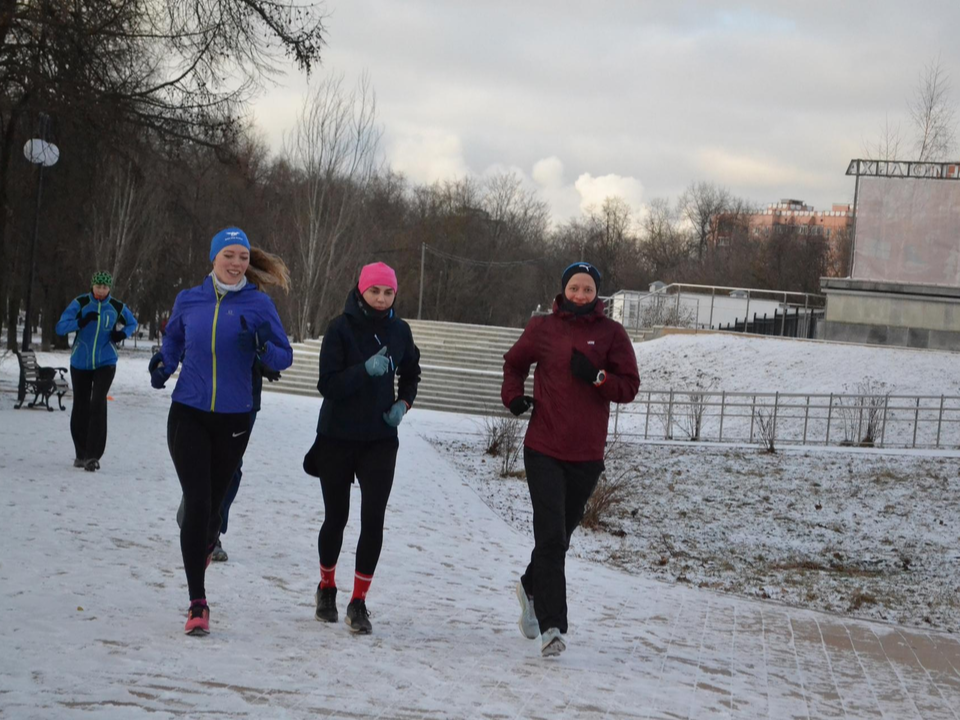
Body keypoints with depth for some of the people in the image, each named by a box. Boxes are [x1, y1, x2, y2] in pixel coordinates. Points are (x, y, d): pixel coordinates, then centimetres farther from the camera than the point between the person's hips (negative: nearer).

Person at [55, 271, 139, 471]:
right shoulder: (80, 303, -9)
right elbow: (60, 327, -15)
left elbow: (132, 323, 16)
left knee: (98, 404, -17)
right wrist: (81, 322, -32)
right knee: (81, 406, 9)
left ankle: (93, 455, -16)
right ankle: (81, 454, 26)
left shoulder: (117, 307, -4)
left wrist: (123, 333, -7)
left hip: (105, 363, -1)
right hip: (80, 363, 1)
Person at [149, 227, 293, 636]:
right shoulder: (189, 301, 3)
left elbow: (284, 358, -2)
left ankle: (204, 550, 45)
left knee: (213, 502, 10)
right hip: (188, 414, 0)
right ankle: (197, 603, -7)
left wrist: (263, 347, -23)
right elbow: (172, 344, 18)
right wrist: (162, 368, -3)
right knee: (196, 502, -10)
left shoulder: (258, 304, -3)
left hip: (233, 419, 0)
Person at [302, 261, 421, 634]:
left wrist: (403, 403, 2)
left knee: (373, 520, -9)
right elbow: (328, 384, -14)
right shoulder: (341, 328, -9)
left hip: (380, 439, 2)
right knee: (336, 517, 8)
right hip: (337, 438, -2)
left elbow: (411, 373, 20)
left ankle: (359, 602, 0)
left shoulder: (399, 330, 2)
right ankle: (327, 587, 32)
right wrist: (365, 370, -28)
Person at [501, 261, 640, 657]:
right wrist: (513, 395, 3)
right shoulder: (542, 328, 4)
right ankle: (552, 625, -12)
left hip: (587, 456, 1)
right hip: (543, 450, -1)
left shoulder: (611, 333, 2)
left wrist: (596, 376, -17)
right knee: (551, 536, -11)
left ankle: (531, 587, 42)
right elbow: (514, 363, 21)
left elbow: (629, 386, 0)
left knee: (560, 536, 14)